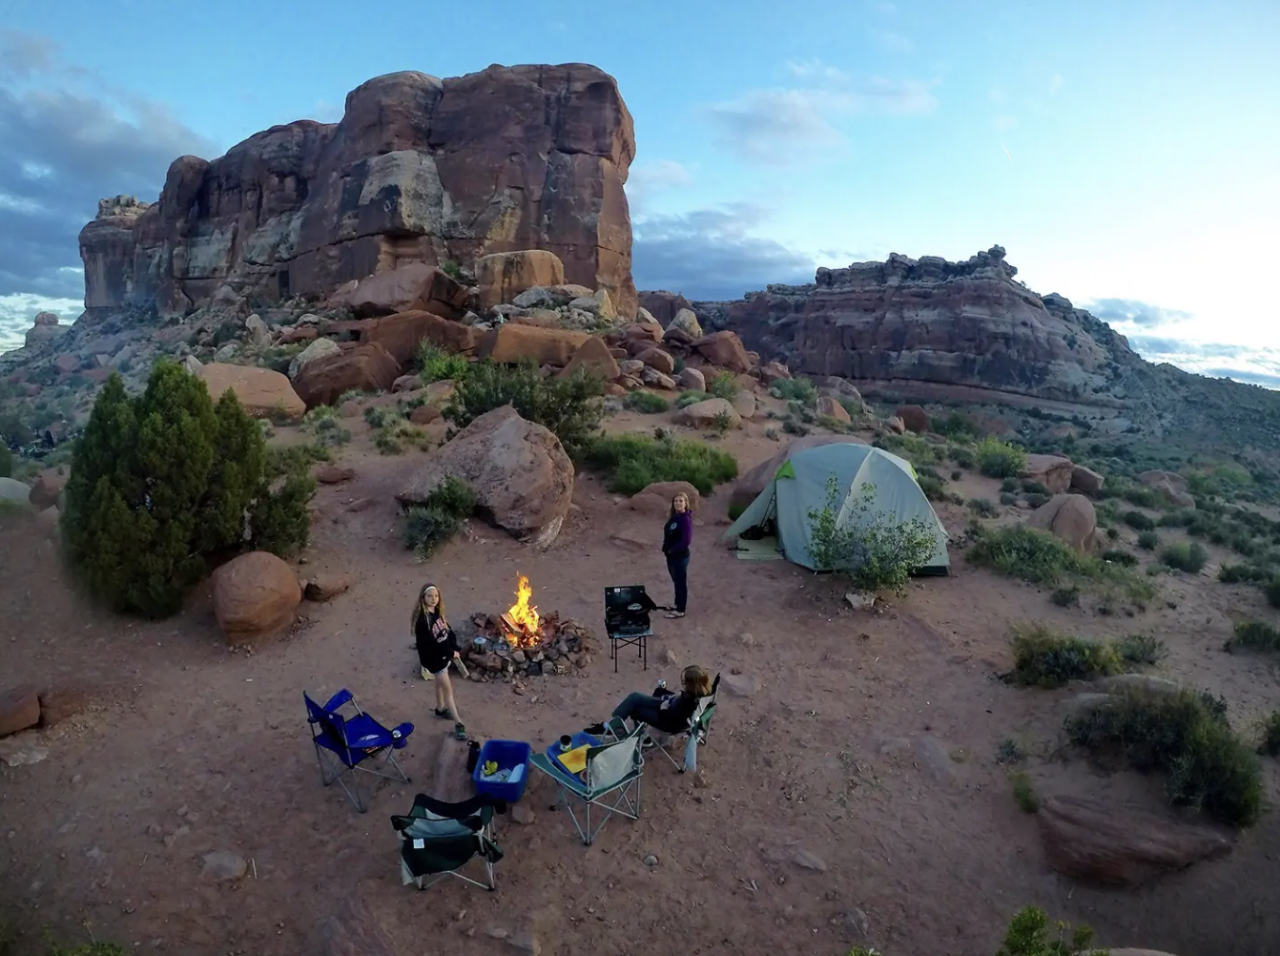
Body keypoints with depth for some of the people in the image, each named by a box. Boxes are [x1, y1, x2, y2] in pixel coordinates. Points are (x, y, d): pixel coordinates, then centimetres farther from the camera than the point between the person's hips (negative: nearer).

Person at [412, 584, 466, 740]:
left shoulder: (438, 612, -4)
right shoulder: (422, 619, -28)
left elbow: (448, 630, 4)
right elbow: (430, 643, -27)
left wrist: (454, 648, -8)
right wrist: (451, 653, -20)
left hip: (445, 653, 7)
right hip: (433, 657, -7)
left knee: (440, 683, 26)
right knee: (448, 688, -2)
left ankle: (440, 709, 49)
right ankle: (458, 723, 6)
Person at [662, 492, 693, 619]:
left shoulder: (686, 519, -20)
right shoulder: (673, 517, 5)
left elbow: (686, 541, -24)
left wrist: (672, 550, -15)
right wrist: (666, 548, 0)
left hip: (681, 556, -8)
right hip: (671, 556, 8)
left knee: (681, 582, 5)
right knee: (676, 581, 21)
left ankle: (680, 610, 16)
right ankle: (677, 605, 35)